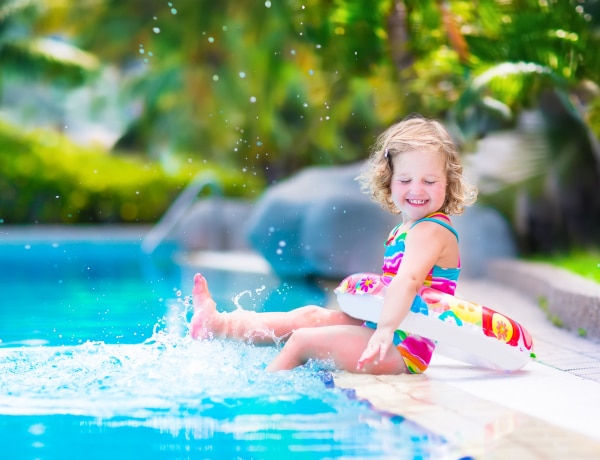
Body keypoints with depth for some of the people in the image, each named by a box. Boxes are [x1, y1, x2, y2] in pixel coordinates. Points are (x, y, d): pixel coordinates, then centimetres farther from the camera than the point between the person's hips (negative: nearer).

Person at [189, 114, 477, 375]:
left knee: (304, 339, -9)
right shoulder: (404, 230, 13)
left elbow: (408, 281, -35)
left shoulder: (430, 231, -19)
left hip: (406, 351, -10)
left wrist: (385, 330, -45)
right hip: (393, 336, 10)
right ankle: (219, 324, 17)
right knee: (313, 316, 13)